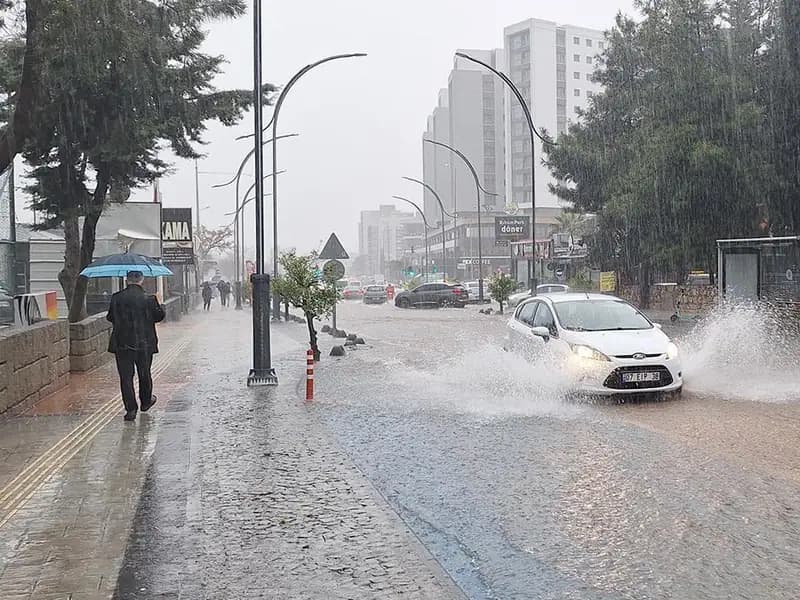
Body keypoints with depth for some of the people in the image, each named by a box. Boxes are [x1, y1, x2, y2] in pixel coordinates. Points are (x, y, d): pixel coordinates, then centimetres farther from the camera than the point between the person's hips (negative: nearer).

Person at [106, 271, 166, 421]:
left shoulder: (116, 298, -5)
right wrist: (159, 305, 19)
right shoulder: (149, 299, -10)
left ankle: (131, 409, -1)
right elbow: (159, 316, 0)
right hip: (144, 344, 0)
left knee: (126, 377, 4)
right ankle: (146, 401, 35)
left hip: (122, 344, 0)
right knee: (144, 374, 17)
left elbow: (110, 317, 5)